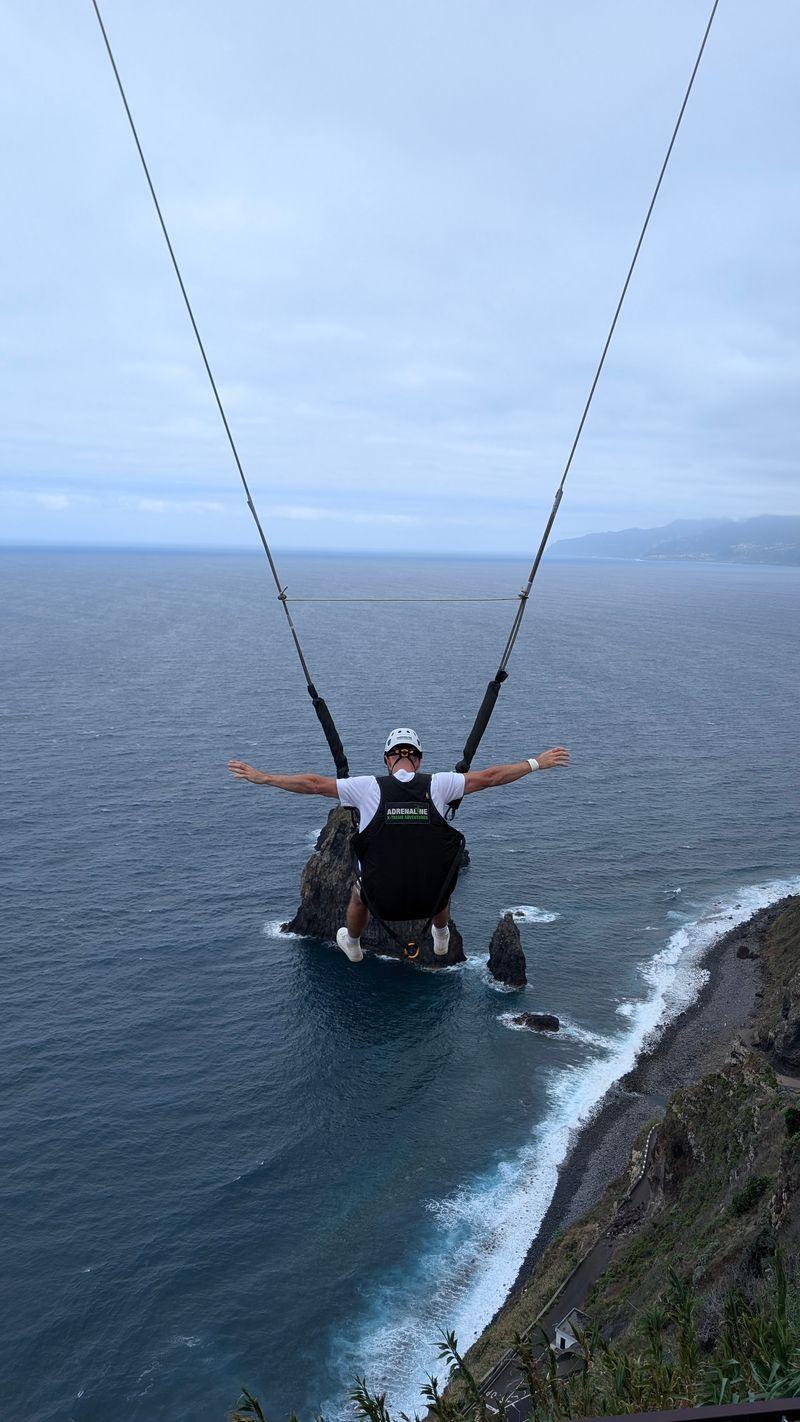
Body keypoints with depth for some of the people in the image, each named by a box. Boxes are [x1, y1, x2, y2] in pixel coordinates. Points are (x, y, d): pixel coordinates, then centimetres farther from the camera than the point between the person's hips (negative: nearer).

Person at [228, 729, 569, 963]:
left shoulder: (369, 787, -7)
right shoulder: (438, 784, -6)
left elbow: (313, 784, -3)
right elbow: (489, 777, 0)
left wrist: (262, 778, 8)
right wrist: (537, 763, 12)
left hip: (383, 900, -1)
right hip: (431, 898, 1)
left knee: (359, 889, 37)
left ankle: (352, 946, 62)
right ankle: (442, 939, 63)